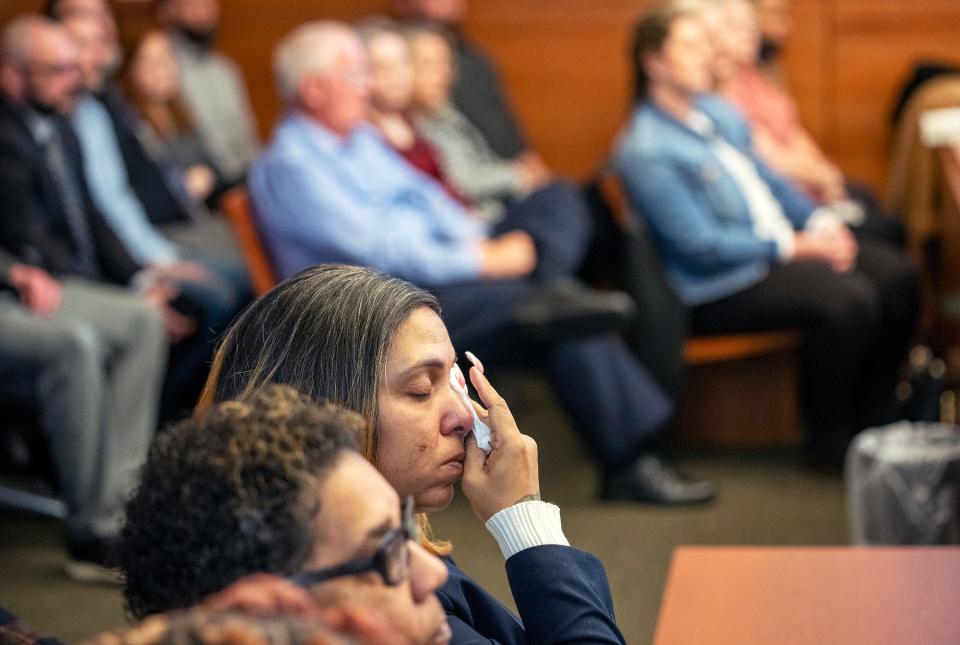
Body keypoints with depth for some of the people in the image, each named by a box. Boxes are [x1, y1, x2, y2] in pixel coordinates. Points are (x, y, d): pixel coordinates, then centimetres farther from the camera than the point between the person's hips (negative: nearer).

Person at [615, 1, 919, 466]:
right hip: (720, 286, -9)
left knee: (896, 276, -8)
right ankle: (830, 437, -9)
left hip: (782, 245, 9)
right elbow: (700, 245, -20)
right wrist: (795, 248, -18)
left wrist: (820, 222, -1)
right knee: (848, 298, -28)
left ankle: (870, 416, 5)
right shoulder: (645, 152, -17)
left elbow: (769, 180, 18)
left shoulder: (718, 112, 11)